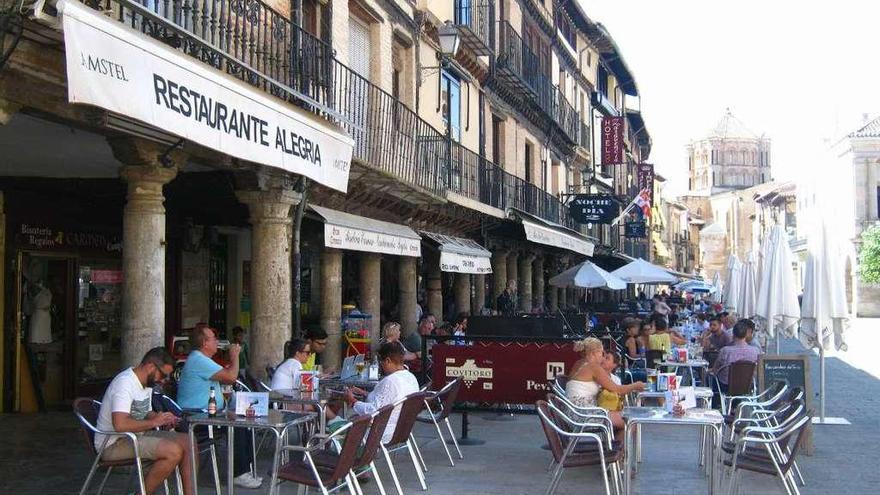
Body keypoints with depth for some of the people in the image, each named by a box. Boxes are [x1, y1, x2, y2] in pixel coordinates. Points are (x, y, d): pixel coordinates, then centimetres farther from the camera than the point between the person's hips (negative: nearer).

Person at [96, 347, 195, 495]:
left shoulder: (147, 383, 12)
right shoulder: (124, 383, -20)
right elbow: (120, 424, -32)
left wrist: (162, 419, 3)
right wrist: (153, 422, -20)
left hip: (137, 435, 10)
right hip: (114, 443, -10)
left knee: (187, 442, -3)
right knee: (174, 451, -26)